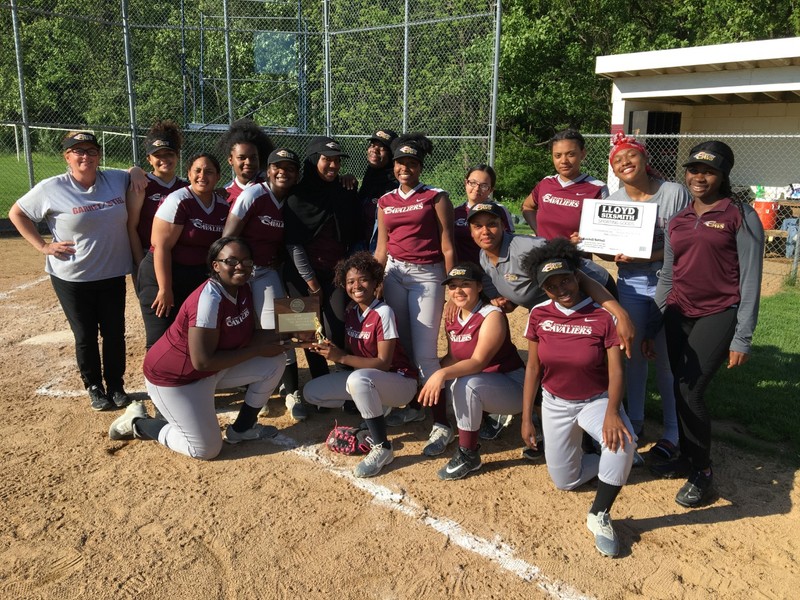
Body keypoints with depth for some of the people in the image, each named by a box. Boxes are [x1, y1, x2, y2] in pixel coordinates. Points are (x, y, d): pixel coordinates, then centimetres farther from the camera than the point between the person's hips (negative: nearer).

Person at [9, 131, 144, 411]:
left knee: (115, 333, 12)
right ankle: (94, 388, 30)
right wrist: (43, 246, -6)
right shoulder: (52, 188, -10)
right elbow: (16, 213, 2)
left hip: (113, 274, 3)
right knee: (85, 336, 10)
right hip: (72, 279, -2)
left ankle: (115, 385, 31)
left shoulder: (116, 179, -3)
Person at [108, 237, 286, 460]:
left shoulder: (243, 288, -4)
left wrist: (274, 338, -19)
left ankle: (242, 428, 14)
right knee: (207, 449, -6)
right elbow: (203, 361, -31)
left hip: (215, 368, 8)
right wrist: (255, 350, -26)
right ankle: (138, 423, 14)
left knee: (274, 361, -4)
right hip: (174, 376, -8)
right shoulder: (210, 299, -31)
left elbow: (252, 333, 4)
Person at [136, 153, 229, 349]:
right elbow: (161, 246, -17)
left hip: (199, 281, 6)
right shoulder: (177, 201, -14)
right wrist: (165, 289, -19)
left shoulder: (223, 206, 5)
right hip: (163, 275, -5)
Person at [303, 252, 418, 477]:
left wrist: (341, 357, -26)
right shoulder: (351, 311, 2)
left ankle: (382, 448, -22)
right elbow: (351, 353, 4)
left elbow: (383, 363, -23)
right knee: (311, 391, 0)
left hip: (399, 381, -8)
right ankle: (373, 408, 8)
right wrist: (332, 350, -17)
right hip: (367, 379, 8)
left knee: (358, 378, -39)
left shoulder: (383, 313, -20)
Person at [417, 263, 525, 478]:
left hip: (512, 386, -8)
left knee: (466, 383, -34)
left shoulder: (492, 316, -21)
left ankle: (468, 454, -19)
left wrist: (443, 374, -45)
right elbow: (453, 357, 2)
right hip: (481, 389, 8)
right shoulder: (452, 317, 1)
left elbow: (478, 362, -31)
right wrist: (435, 375, -16)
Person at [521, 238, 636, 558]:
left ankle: (599, 516, -15)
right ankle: (608, 461, 37)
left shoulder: (604, 315, -19)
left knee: (622, 441, -36)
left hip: (597, 399, -3)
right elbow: (533, 367, -4)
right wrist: (526, 418, -4)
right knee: (564, 481, 8)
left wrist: (612, 412, -37)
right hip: (555, 403, 3)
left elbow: (616, 370, -20)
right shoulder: (539, 315, -10)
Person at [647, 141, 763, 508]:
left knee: (690, 391, -12)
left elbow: (750, 282, -7)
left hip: (718, 316, -5)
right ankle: (687, 458, 28)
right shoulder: (677, 222, 11)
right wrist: (651, 329, 12)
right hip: (679, 314, 5)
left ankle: (702, 472, 8)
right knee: (681, 390, 8)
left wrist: (742, 339, -11)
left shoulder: (741, 217, -4)